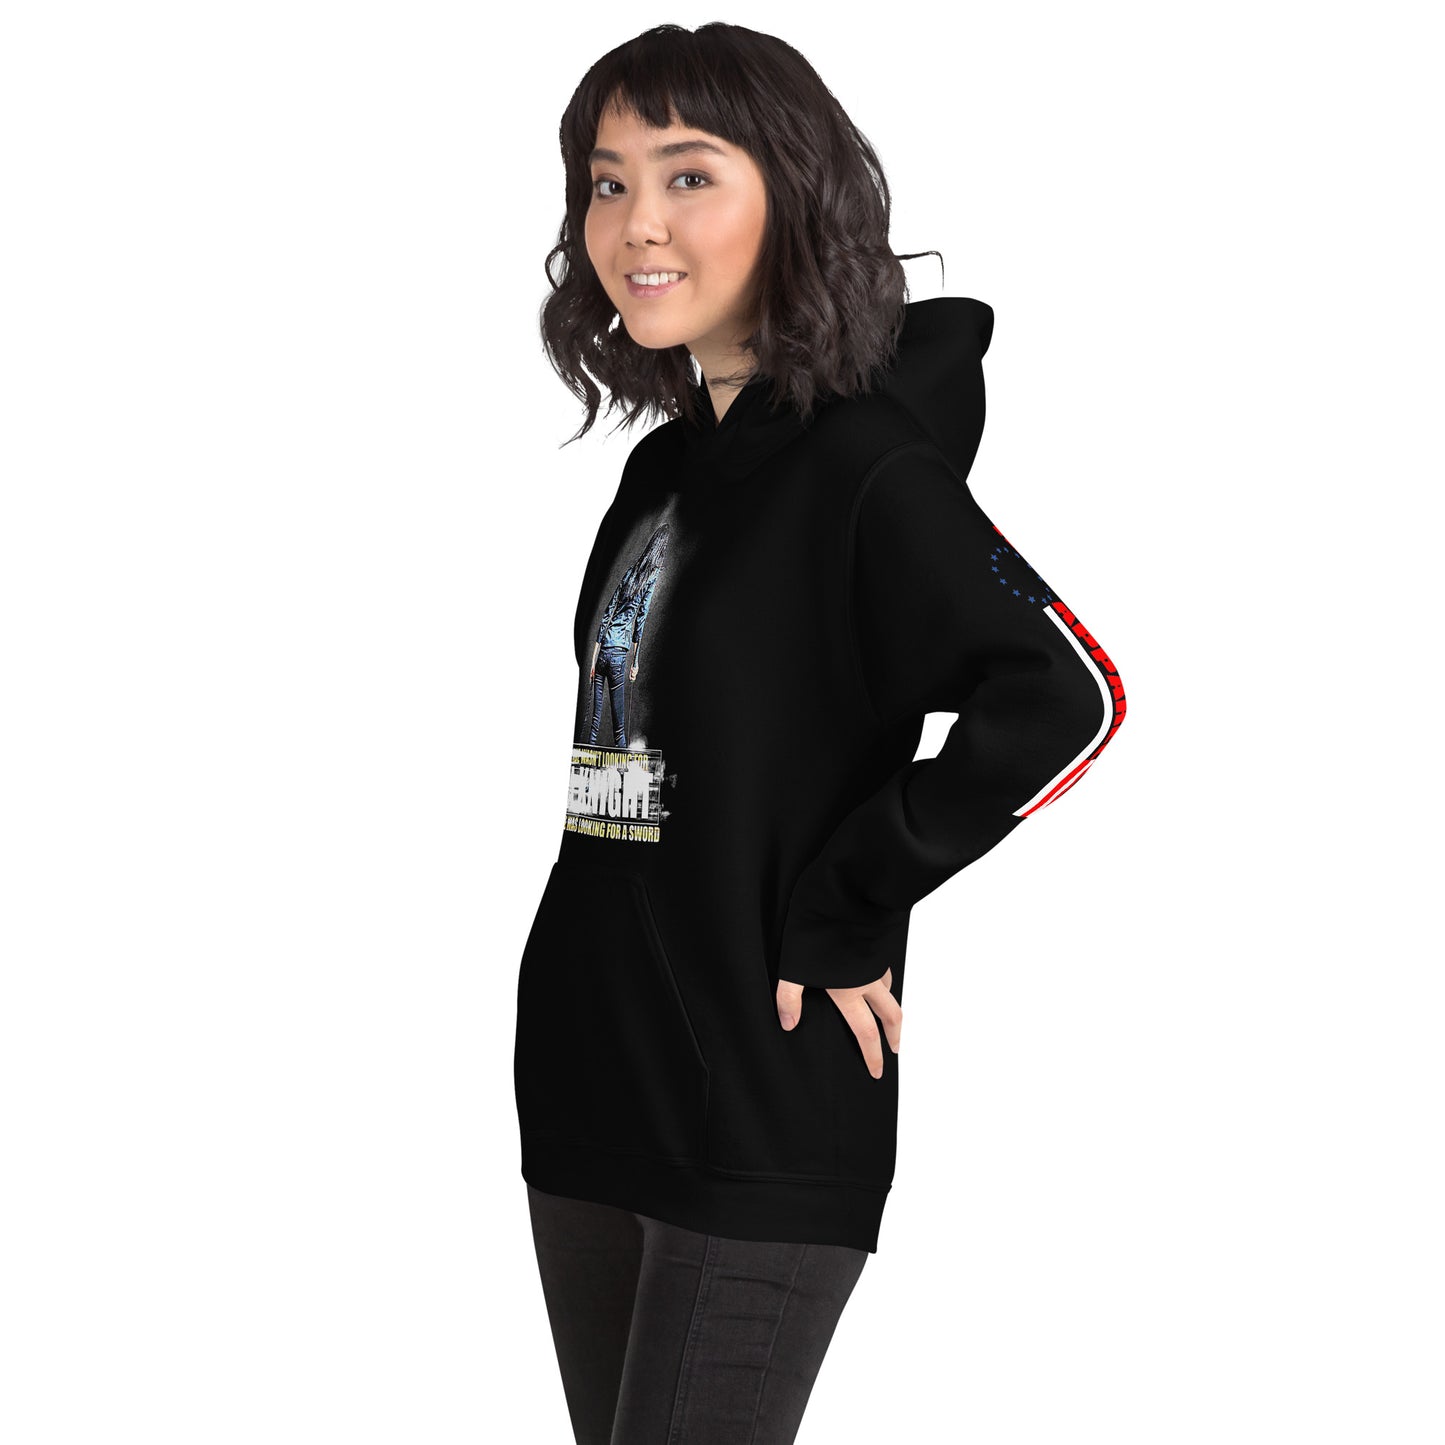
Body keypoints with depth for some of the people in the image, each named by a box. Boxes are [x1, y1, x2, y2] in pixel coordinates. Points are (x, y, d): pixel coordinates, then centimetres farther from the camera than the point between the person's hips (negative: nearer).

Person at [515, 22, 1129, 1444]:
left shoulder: (862, 465, -12)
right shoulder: (664, 465, 13)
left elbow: (1067, 697, -25)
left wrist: (841, 913, -18)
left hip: (761, 1126, -8)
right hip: (588, 1098, 8)